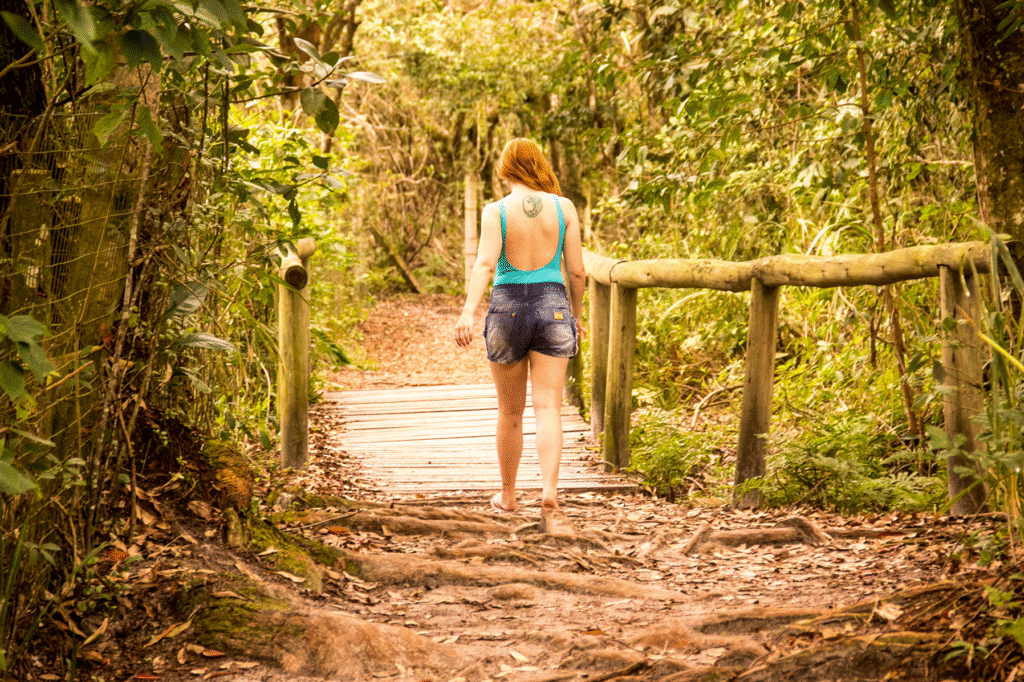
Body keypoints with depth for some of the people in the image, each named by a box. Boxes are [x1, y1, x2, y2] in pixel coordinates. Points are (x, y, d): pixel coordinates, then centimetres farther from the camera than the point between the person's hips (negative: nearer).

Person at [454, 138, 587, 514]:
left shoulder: (496, 211, -3)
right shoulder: (563, 208, 3)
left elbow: (484, 263, -17)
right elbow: (577, 271, 4)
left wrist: (468, 312, -26)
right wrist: (576, 314, 19)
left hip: (508, 311, 0)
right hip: (552, 307, 0)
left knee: (510, 412, 13)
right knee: (548, 408, -3)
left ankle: (508, 495, 26)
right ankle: (550, 487, -24)